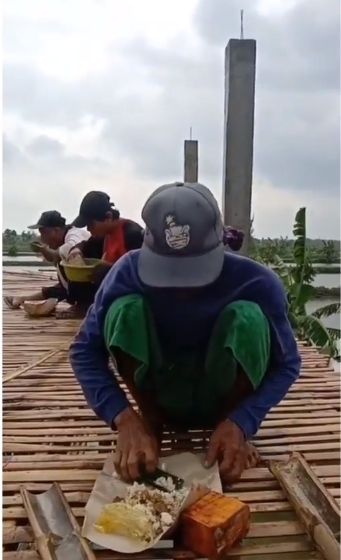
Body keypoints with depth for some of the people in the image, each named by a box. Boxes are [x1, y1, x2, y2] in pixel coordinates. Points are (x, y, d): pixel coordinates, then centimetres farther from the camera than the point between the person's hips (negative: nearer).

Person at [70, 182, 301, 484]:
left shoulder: (257, 282, -24)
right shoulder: (130, 272, -23)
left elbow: (286, 364, -15)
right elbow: (85, 350, -17)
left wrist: (241, 423, -30)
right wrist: (124, 419, -30)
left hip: (223, 400, 0)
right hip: (161, 398, 1)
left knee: (248, 317, -30)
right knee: (125, 309, -28)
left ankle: (231, 427, -7)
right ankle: (151, 421, -6)